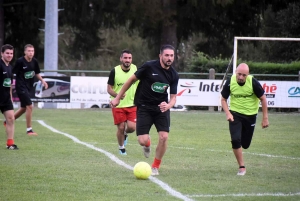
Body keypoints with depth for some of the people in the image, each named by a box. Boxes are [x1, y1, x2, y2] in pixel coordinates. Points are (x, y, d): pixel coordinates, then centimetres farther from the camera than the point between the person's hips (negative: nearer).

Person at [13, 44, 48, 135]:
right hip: (21, 86, -8)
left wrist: (42, 80, 4)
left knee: (23, 108, 18)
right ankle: (29, 130, -5)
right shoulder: (20, 61, -17)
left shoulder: (34, 61, 2)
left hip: (28, 87, 8)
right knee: (29, 106, -14)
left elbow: (37, 73, 16)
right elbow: (13, 73, -12)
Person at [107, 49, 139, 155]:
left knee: (132, 127, -11)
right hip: (118, 105, -1)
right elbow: (109, 88, -4)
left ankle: (125, 134, 26)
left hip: (132, 104, 1)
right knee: (121, 128, 0)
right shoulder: (115, 71, -8)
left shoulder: (135, 69, -2)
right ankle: (121, 147, 24)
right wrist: (117, 95, -23)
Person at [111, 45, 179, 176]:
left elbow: (173, 97, 2)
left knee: (164, 137, -15)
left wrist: (168, 105, -23)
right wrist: (117, 98, -1)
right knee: (142, 141, -12)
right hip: (144, 107, -3)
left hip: (161, 107, 3)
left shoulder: (173, 75, -4)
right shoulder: (149, 67, -15)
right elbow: (132, 80, -4)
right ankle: (147, 144, 30)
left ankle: (155, 167, 7)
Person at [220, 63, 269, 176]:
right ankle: (241, 167, -2)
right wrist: (228, 114, -16)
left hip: (250, 115, 0)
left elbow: (263, 99, -7)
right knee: (235, 140, -17)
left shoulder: (253, 83, -19)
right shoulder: (230, 82, -15)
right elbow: (223, 99, -1)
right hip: (235, 114, 0)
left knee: (245, 144, 6)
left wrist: (265, 118, -7)